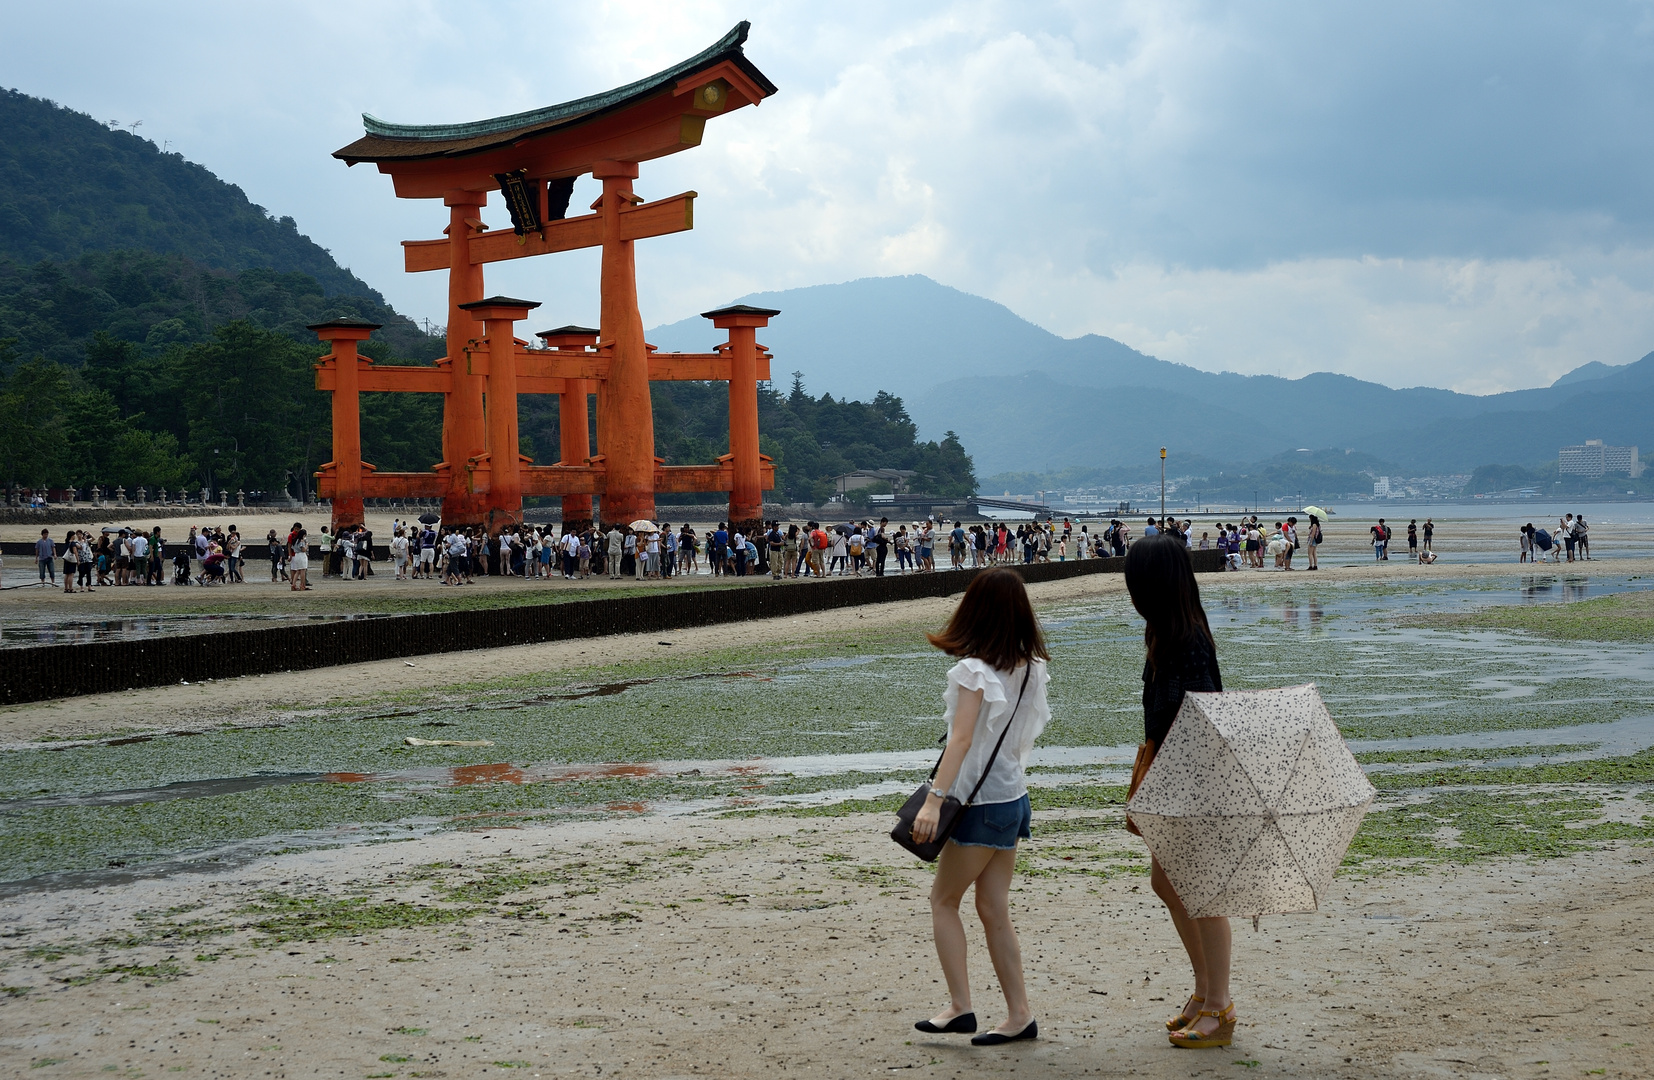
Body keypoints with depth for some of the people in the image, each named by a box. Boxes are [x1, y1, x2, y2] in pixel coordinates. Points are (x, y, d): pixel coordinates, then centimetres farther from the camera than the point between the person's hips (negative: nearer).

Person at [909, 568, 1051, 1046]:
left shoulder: (975, 671, -17)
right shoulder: (1031, 668, 4)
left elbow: (961, 740, -25)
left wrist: (933, 800, -30)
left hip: (982, 804, -7)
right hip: (1014, 797, 7)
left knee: (943, 901, 8)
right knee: (993, 910, 11)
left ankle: (960, 1006, 3)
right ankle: (1019, 1014, 11)